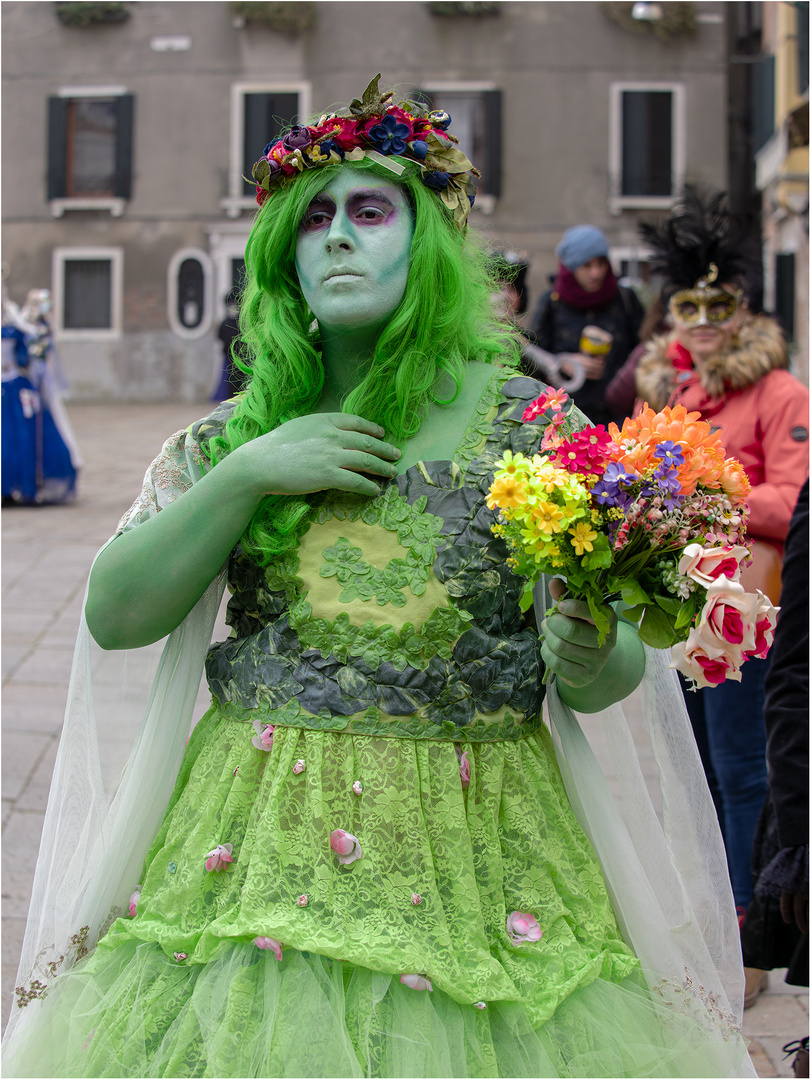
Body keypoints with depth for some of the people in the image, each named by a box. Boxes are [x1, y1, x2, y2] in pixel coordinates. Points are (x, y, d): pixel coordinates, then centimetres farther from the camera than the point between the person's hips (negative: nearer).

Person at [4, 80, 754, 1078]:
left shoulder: (533, 427, -1)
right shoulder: (234, 434, 7)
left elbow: (612, 674, -2)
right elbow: (113, 616, 0)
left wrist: (586, 656, -25)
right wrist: (247, 475, -9)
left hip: (467, 858, -2)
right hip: (259, 854, 2)